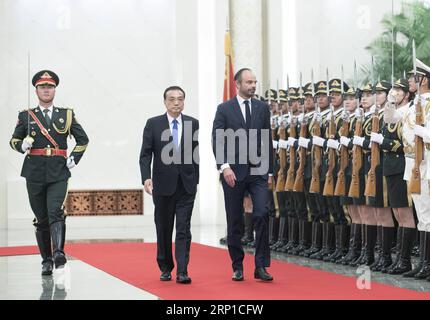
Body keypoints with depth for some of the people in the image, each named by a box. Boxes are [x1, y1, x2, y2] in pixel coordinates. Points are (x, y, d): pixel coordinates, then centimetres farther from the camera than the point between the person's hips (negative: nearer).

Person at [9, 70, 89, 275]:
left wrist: (74, 159, 4)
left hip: (58, 173, -1)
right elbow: (13, 140, 13)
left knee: (56, 213, -20)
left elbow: (83, 139, 16)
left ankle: (59, 253, -29)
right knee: (41, 219, 6)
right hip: (34, 173, 1)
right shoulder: (26, 116, 8)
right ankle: (46, 260, 14)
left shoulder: (66, 115, 9)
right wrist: (22, 146, -9)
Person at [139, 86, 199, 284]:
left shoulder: (193, 124, 4)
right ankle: (165, 268, 24)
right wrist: (146, 177, -16)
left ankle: (182, 272, -7)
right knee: (163, 229, 10)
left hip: (186, 185, 0)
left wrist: (195, 179, 10)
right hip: (163, 184, 0)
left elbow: (196, 154, 9)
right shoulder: (153, 124, 0)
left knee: (184, 229, -6)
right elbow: (145, 154, -3)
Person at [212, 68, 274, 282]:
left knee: (262, 214, -13)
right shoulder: (224, 109, 1)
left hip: (258, 172, 1)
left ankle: (261, 266, -7)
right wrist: (224, 166, -19)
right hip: (233, 173, -1)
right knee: (234, 222, 6)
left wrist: (270, 171, 9)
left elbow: (268, 141, 11)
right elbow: (217, 140, -6)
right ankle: (237, 267, 17)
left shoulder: (262, 108, 9)